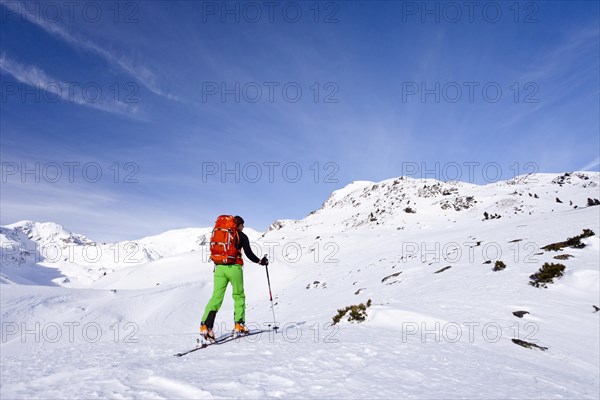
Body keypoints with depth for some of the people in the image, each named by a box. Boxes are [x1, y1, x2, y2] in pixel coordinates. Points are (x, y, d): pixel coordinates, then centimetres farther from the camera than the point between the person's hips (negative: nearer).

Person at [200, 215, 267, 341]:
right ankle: (239, 325, 5)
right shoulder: (241, 236, 3)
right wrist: (260, 261, 10)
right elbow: (249, 253, -4)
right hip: (234, 268, -4)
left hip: (219, 267, 4)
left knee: (216, 296, 2)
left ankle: (205, 325, -12)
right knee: (239, 296, 11)